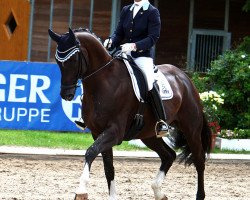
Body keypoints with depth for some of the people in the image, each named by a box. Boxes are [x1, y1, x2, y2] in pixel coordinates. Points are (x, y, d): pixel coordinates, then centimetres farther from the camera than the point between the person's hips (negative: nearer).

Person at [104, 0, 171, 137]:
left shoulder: (152, 12, -1)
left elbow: (153, 37, -10)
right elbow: (119, 33, 14)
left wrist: (134, 46, -24)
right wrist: (111, 41, -9)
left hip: (143, 55, -6)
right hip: (124, 54, 6)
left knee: (149, 83, -28)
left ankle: (161, 122, -22)